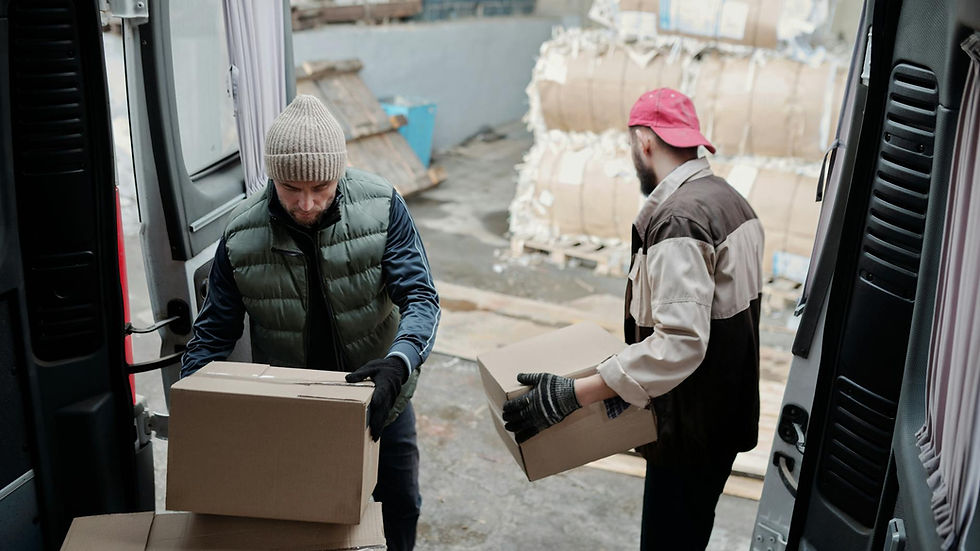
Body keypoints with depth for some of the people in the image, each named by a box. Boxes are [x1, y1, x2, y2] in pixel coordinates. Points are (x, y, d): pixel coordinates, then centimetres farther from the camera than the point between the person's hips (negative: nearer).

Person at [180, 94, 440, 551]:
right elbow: (214, 333, -9)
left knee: (401, 505, 18)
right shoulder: (242, 236, -19)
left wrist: (398, 363, -42)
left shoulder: (382, 207, -21)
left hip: (380, 398, 1)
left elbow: (420, 298, -22)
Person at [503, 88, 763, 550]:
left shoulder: (677, 218, -24)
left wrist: (571, 395, -32)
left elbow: (679, 343, -33)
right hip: (726, 414, 9)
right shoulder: (731, 200, 8)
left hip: (691, 428, -9)